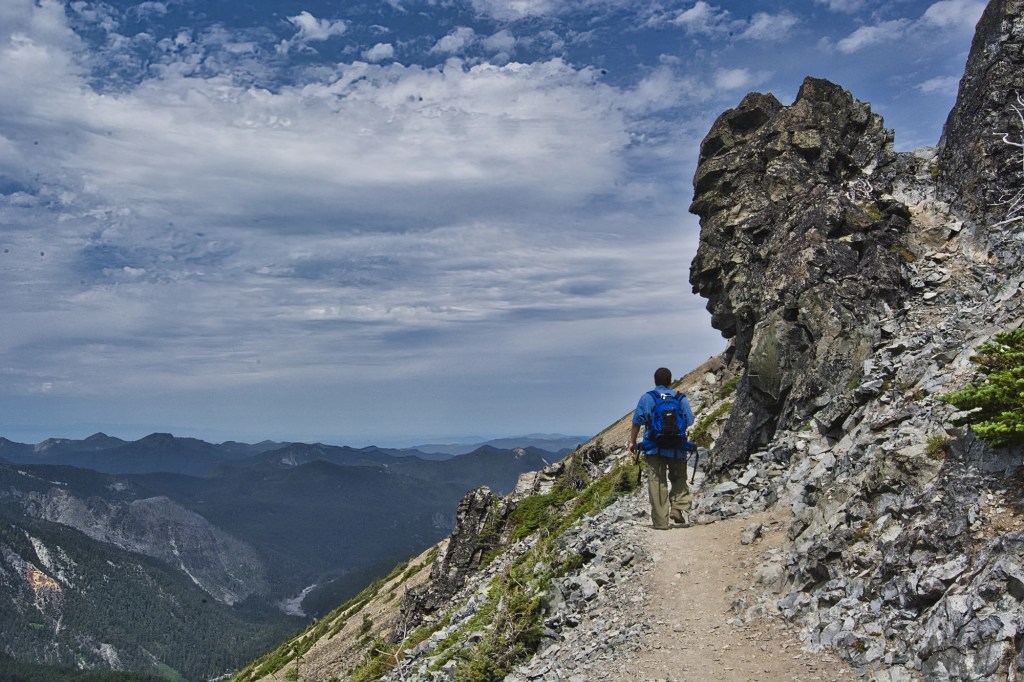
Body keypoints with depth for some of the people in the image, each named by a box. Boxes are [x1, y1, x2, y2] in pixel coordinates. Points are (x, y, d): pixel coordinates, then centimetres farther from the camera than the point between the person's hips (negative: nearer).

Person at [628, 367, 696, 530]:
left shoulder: (646, 398, 1)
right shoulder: (681, 398, 3)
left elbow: (637, 422, 0)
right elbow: (690, 421, 5)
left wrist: (632, 442, 11)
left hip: (654, 448, -1)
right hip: (677, 449, 1)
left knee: (657, 483, 1)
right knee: (679, 479, 17)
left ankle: (661, 521, 1)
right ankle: (679, 509, -3)